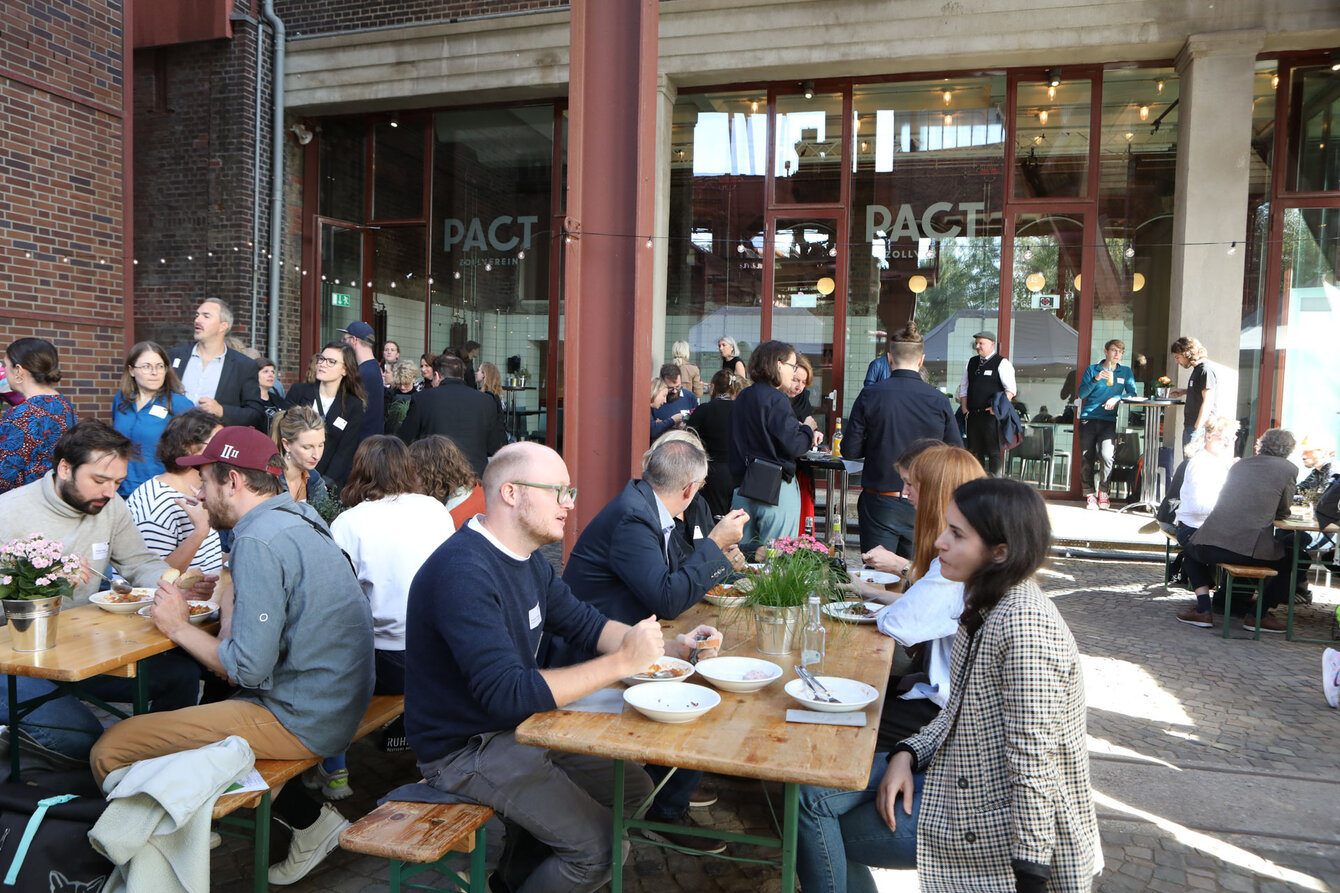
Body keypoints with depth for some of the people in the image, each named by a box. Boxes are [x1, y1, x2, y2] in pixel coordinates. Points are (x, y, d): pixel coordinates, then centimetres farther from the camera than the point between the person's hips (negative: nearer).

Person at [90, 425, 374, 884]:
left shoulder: (258, 541, -18)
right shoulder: (300, 517, 11)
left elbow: (249, 669, -20)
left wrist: (180, 628, -6)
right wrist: (225, 598, 2)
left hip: (299, 719, -10)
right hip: (339, 703, 10)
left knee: (111, 751, -9)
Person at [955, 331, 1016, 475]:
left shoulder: (1001, 363, -2)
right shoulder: (971, 362, 16)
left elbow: (1010, 390, -7)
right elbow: (963, 387, 19)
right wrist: (965, 408, 7)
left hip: (991, 415, -6)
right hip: (973, 415, 6)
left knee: (993, 451, -6)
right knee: (974, 451, 9)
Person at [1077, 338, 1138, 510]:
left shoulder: (1126, 372, 15)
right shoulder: (1092, 370, 11)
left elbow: (1133, 394, 8)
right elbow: (1081, 394, 1)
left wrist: (1117, 398, -10)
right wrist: (1096, 379, -12)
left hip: (1109, 420, 0)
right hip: (1088, 419, 0)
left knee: (1106, 455, -19)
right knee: (1087, 459, -4)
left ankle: (1103, 491, 1)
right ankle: (1089, 492, 13)